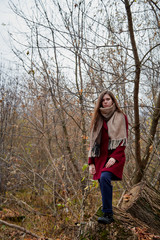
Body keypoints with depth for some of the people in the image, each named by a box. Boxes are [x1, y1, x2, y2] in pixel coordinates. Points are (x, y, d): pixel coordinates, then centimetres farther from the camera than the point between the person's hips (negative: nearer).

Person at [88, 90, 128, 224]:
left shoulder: (121, 117, 5)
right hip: (100, 157, 5)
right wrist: (91, 162, 6)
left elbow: (123, 140, -3)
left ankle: (108, 214, -24)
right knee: (104, 186, 3)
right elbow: (93, 141, 14)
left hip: (115, 156, -4)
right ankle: (108, 216, 17)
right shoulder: (98, 119, 16)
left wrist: (115, 157, -16)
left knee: (104, 177, -28)